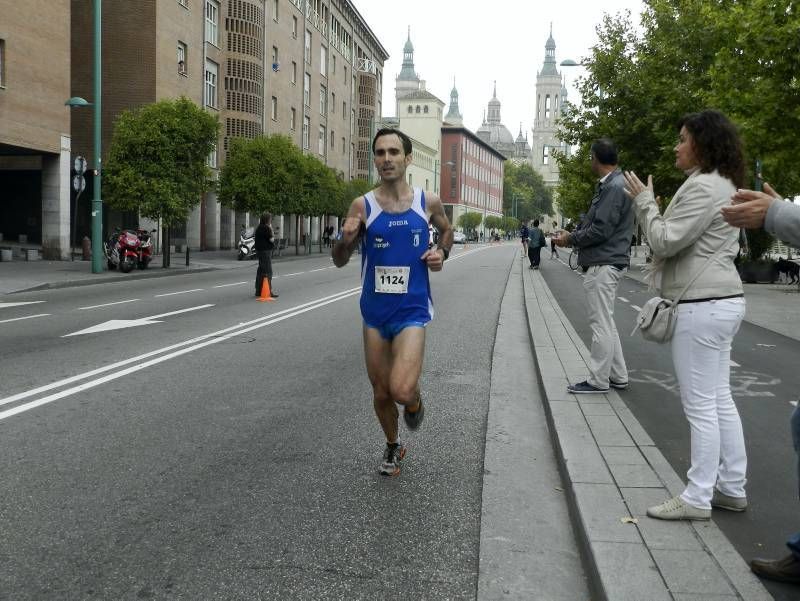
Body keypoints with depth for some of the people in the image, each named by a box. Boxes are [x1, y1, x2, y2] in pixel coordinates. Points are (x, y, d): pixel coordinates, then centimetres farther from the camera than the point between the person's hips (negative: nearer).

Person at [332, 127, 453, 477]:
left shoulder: (428, 202, -3)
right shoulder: (362, 206, -5)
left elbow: (447, 230, 19)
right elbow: (339, 262, 0)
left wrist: (442, 252, -2)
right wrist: (346, 240, -21)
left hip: (412, 310, -1)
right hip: (375, 312, 2)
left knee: (401, 390, -19)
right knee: (381, 392, 13)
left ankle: (414, 401, 19)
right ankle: (393, 447, 40)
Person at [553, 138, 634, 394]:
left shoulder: (614, 188, -17)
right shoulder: (609, 185, 16)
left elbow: (601, 230, -21)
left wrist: (570, 239, -9)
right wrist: (572, 234, 8)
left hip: (603, 265, -11)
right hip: (604, 262, 11)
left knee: (601, 323, -5)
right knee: (605, 322, 16)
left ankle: (598, 380, 2)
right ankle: (618, 376, 23)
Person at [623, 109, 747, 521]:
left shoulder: (702, 186, -16)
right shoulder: (724, 185, 18)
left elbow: (665, 241, -17)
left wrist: (644, 201, -6)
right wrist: (654, 208, 14)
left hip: (701, 306, -11)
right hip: (721, 301, 11)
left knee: (700, 405, -5)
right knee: (720, 399, 14)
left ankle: (697, 498, 3)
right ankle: (731, 488, 22)